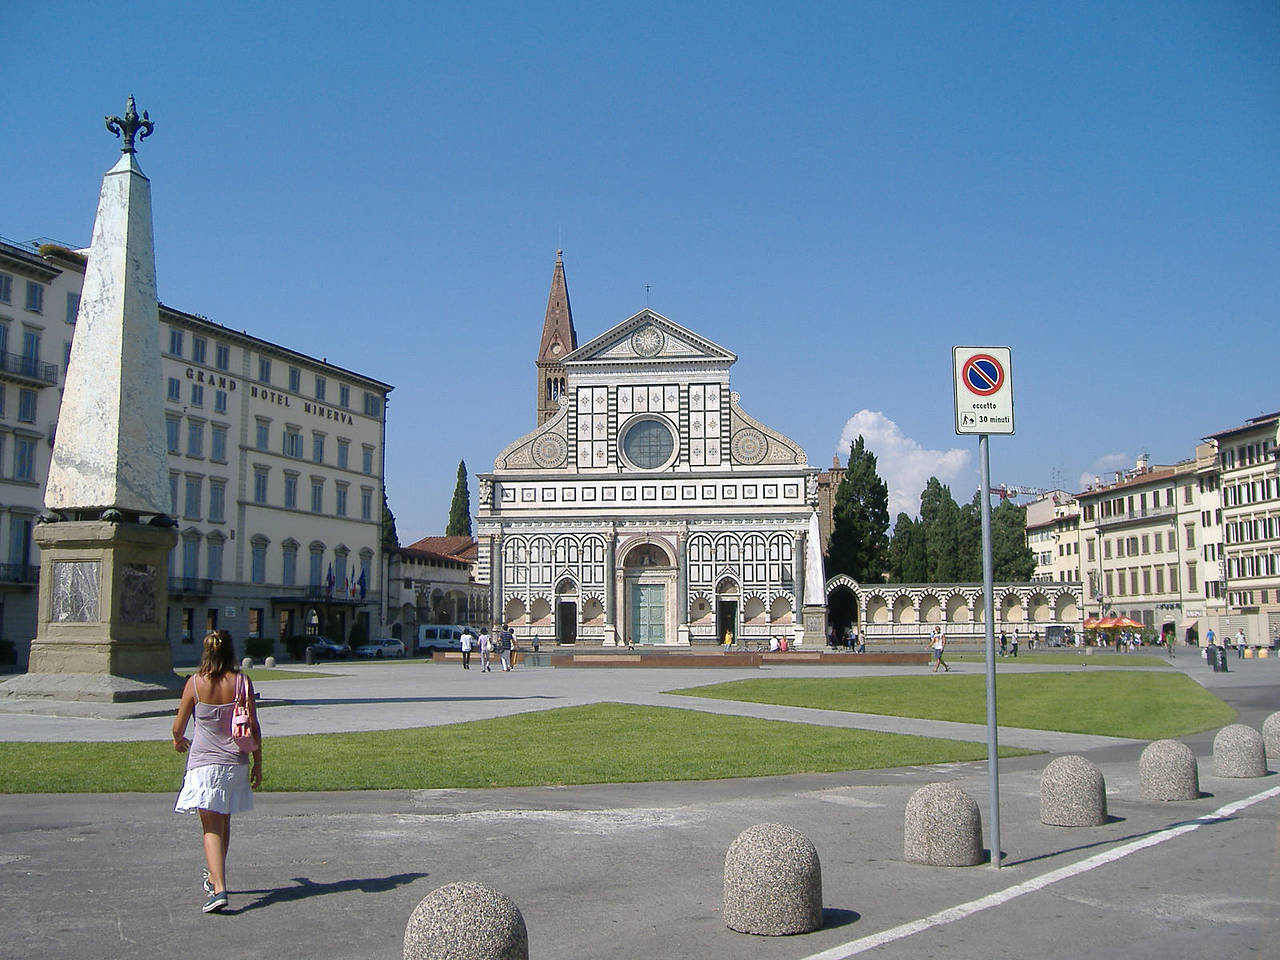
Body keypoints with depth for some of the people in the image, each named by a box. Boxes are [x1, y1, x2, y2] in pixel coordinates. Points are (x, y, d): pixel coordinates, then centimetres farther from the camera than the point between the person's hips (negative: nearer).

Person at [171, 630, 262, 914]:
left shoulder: (195, 683, -8)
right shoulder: (242, 683, -5)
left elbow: (178, 726, 0)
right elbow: (254, 727, -3)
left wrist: (179, 741, 24)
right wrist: (258, 763, 6)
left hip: (204, 762, -2)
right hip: (235, 763, 3)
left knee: (212, 828, -3)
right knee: (224, 822, 20)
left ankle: (219, 889, -16)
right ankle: (214, 877, 36)